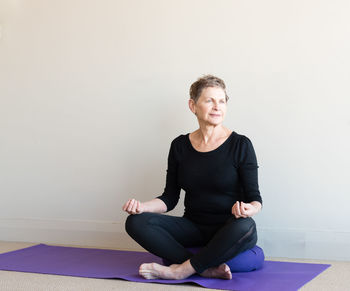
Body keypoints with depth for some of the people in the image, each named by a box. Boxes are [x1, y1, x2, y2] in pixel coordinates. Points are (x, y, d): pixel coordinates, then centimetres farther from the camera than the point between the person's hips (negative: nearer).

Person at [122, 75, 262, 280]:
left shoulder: (240, 145, -5)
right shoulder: (180, 146, 6)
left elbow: (255, 198, -6)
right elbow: (170, 198, 8)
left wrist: (248, 209, -31)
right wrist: (142, 206, -12)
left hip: (228, 232, -3)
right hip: (194, 228, 4)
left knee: (244, 226, -39)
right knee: (136, 222, -19)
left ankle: (180, 270, -24)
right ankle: (209, 269, -27)